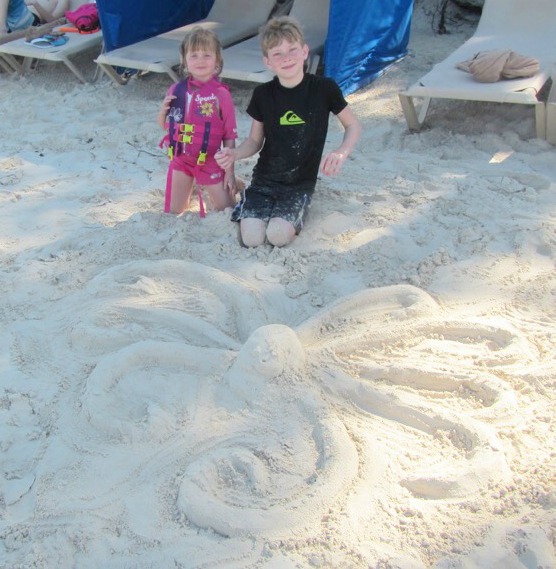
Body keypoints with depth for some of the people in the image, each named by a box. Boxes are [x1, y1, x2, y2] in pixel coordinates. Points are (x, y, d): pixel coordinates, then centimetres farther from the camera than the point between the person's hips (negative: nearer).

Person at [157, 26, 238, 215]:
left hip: (209, 162, -3)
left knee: (227, 210, 5)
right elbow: (165, 125, 11)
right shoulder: (177, 90, -2)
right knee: (173, 213, 11)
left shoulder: (221, 94, -13)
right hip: (181, 159, 3)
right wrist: (163, 110, -11)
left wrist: (229, 172, -9)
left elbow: (229, 136, -9)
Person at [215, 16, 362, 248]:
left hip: (301, 183, -2)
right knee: (252, 239, -18)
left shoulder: (324, 88, -9)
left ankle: (292, 216, 9)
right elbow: (255, 141, 7)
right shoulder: (263, 94, -3)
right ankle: (248, 205, 15)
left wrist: (341, 153, -17)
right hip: (264, 179, 2)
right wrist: (234, 154, -15)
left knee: (277, 236, -26)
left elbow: (353, 126, 4)